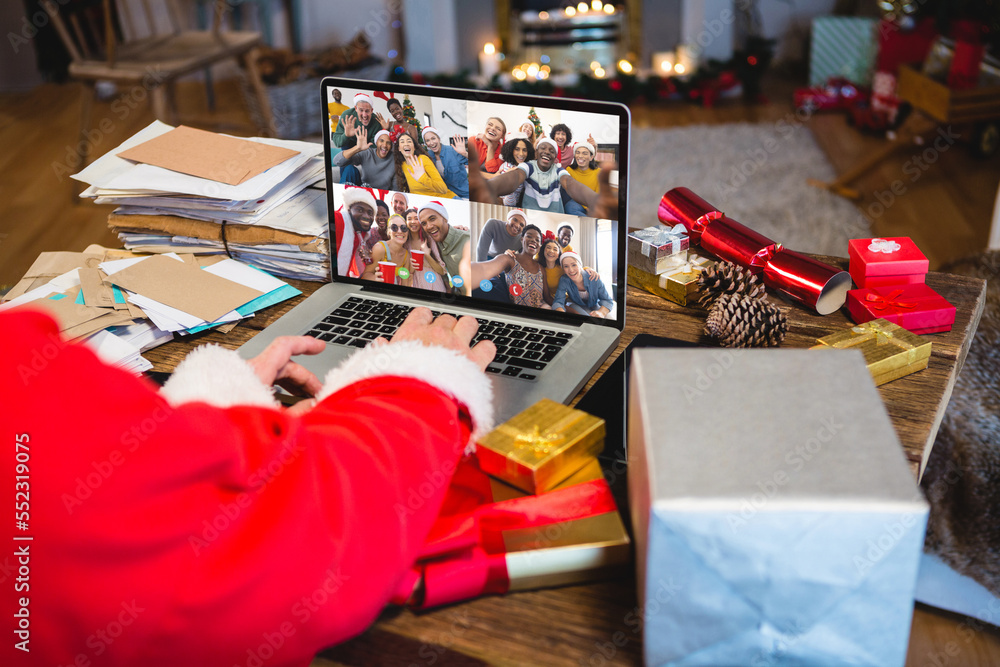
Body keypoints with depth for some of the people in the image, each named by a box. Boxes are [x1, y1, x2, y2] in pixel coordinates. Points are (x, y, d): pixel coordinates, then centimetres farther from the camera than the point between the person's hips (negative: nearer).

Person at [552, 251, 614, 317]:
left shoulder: (593, 279, -23)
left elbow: (607, 300, -20)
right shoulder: (564, 281, -23)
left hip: (594, 306, 1)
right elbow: (558, 302, -29)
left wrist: (601, 313, -44)